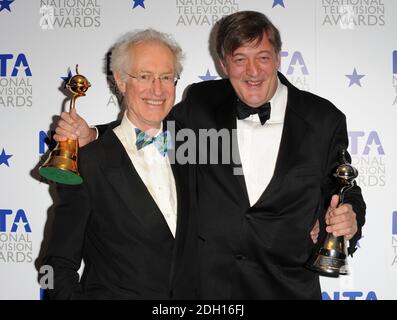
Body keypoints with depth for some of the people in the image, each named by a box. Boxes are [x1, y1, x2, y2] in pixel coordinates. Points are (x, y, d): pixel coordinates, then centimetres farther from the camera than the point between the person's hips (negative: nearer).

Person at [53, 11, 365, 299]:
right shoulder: (201, 103, -4)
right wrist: (90, 137, -7)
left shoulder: (323, 119, -6)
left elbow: (344, 191, 4)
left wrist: (349, 219, -18)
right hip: (207, 280, 1)